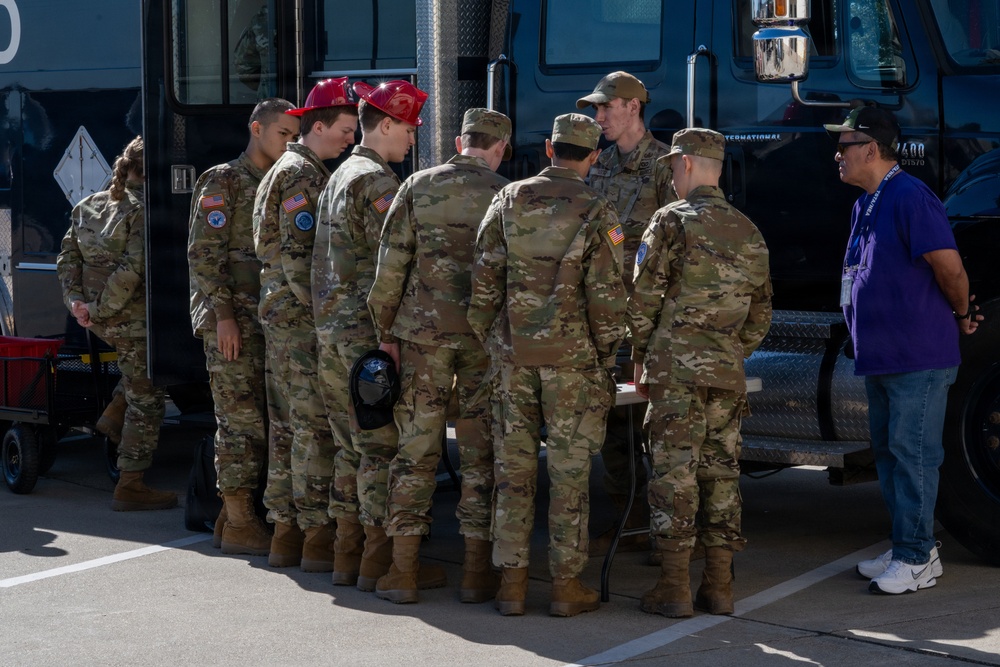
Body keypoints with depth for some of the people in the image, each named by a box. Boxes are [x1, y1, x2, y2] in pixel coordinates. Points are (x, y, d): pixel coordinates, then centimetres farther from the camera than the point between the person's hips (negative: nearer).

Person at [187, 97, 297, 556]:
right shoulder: (222, 181, -4)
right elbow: (203, 253, -11)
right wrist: (223, 312, -18)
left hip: (267, 320, 8)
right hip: (231, 321, -8)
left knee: (255, 420, 8)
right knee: (241, 419, -7)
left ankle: (233, 514, 16)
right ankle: (239, 525, -3)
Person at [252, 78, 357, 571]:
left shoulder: (284, 170, 20)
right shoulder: (304, 175, -13)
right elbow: (297, 257, -21)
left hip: (279, 314, 10)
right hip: (303, 318, -10)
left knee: (287, 425, 12)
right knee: (315, 427, -7)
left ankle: (284, 531, 16)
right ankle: (317, 536, -4)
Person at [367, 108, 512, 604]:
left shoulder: (418, 186, 3)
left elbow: (390, 263, 1)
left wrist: (385, 330, 8)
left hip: (423, 331, 1)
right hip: (486, 337, -1)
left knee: (416, 448, 6)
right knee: (480, 452, 6)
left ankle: (402, 570, 5)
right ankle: (477, 572, 9)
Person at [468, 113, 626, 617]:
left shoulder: (509, 199, 3)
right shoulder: (596, 212, -6)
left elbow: (484, 277, 3)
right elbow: (606, 294, -8)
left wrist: (485, 340, 12)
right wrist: (607, 354, 4)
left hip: (512, 352, 3)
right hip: (572, 356, -3)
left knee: (513, 465, 8)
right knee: (569, 471, 4)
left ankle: (512, 581, 9)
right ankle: (566, 584, 8)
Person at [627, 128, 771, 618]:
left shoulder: (672, 221, -5)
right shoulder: (749, 233, 13)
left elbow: (644, 298, -7)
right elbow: (760, 314, 17)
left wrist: (641, 359, 3)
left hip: (676, 370, -5)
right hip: (728, 374, 5)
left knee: (674, 472, -3)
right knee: (721, 473, 8)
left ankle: (674, 587, -2)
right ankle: (719, 585, 11)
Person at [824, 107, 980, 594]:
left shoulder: (910, 198, -16)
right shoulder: (865, 206, 15)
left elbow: (950, 268, -18)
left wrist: (962, 315, -2)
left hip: (918, 357, -10)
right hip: (879, 355, 10)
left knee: (912, 453, -7)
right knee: (888, 453, 13)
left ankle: (917, 559, -2)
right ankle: (908, 548, 22)